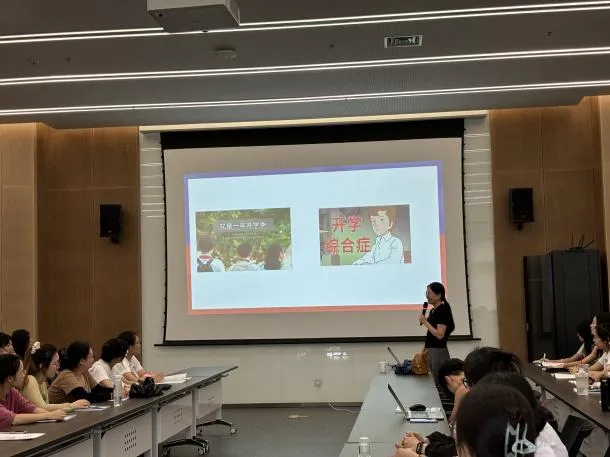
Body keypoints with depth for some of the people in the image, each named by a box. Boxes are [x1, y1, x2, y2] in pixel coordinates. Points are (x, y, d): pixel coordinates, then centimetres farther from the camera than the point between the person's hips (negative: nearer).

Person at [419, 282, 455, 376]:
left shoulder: (443, 311, -13)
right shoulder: (433, 311, 14)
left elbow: (440, 335, -20)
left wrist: (425, 322, -15)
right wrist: (424, 350, 18)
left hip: (439, 351, -9)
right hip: (431, 351, 9)